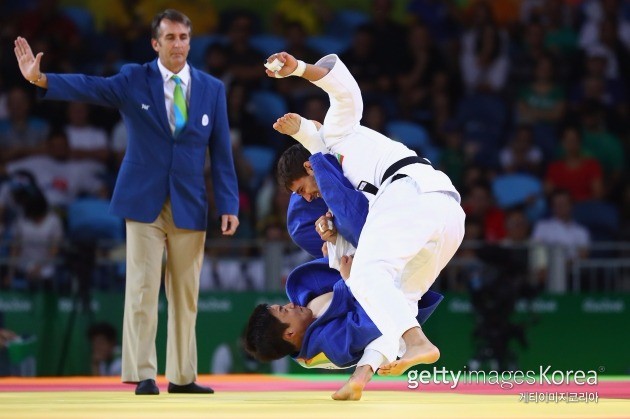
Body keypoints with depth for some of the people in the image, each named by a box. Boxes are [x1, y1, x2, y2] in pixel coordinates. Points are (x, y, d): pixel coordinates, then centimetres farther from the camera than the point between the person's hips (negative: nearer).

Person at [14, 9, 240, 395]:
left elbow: (222, 152, 5)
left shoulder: (212, 89, 5)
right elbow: (89, 87, -16)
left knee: (185, 293, 6)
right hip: (144, 201, -2)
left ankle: (182, 377, 12)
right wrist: (40, 78, -32)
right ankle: (143, 375, -3)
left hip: (190, 205, 2)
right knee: (142, 290, -6)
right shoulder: (134, 79, -1)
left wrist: (229, 204, -1)